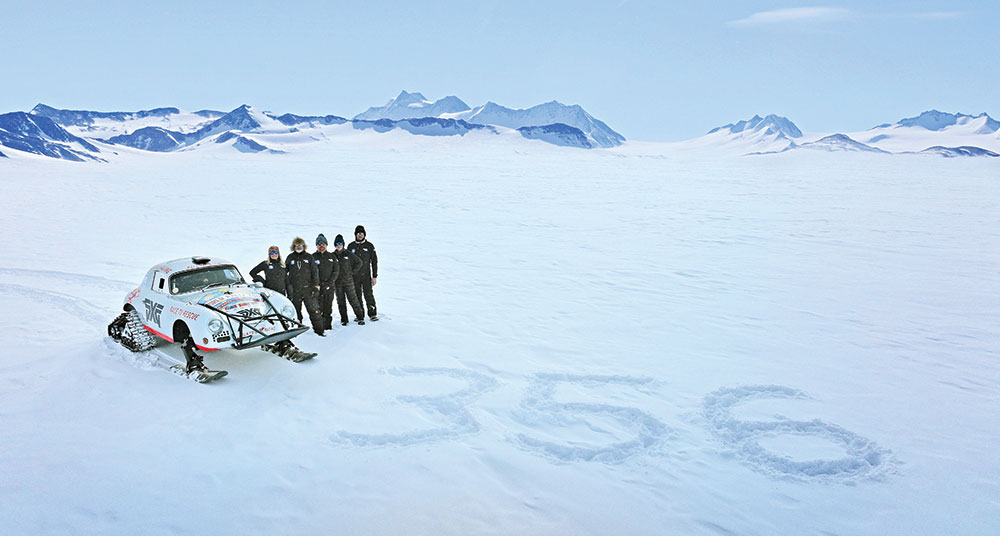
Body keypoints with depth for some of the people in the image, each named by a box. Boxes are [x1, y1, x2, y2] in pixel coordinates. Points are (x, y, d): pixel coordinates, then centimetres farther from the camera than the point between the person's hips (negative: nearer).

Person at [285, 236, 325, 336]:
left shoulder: (309, 257, 8)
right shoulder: (290, 258, 10)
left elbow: (315, 272, 8)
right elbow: (284, 272, 16)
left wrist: (316, 285, 0)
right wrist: (288, 285, 7)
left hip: (308, 288, -1)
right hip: (294, 290, 1)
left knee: (314, 310, -7)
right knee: (296, 311, 7)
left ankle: (319, 330, -2)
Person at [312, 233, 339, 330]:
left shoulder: (332, 256, 11)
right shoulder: (313, 257, 5)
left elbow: (336, 271, 6)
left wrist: (330, 282, -6)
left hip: (330, 287, 2)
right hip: (318, 287, -2)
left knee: (328, 308, 3)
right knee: (319, 308, -8)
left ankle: (328, 325, 10)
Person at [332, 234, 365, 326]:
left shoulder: (348, 253, -1)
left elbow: (359, 262, 6)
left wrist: (353, 272, 1)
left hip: (348, 281, -2)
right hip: (338, 282, 2)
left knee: (353, 299, -4)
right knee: (341, 301, 6)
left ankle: (360, 317, 4)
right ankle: (344, 319, 15)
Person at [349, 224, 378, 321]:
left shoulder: (369, 246, 1)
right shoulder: (351, 246, 5)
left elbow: (374, 261, 2)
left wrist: (374, 276, -3)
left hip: (366, 275, -2)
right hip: (354, 276, 2)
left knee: (368, 294, -8)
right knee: (357, 296, 6)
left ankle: (372, 313, 1)